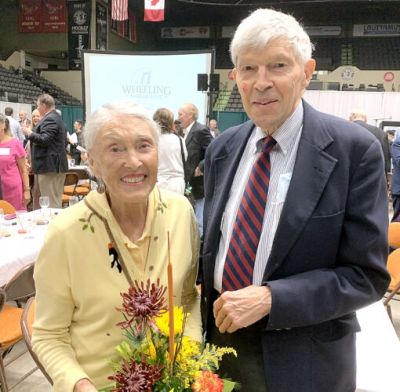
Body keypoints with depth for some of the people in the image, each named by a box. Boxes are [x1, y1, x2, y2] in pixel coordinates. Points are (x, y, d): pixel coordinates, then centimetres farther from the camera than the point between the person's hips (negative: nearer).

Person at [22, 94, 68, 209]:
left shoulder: (49, 119, -13)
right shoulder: (56, 118, 19)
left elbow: (44, 140, -22)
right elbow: (64, 142, 22)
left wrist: (29, 133, -9)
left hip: (49, 167, -11)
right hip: (56, 165, 11)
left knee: (51, 202, -9)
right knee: (56, 200, 14)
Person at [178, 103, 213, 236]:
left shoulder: (201, 130, -16)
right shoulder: (188, 132, 12)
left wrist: (201, 167, -19)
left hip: (201, 184, -9)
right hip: (193, 184, 9)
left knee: (201, 222, -4)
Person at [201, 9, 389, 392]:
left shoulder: (356, 150, -15)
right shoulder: (222, 149, -1)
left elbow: (367, 274, -15)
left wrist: (269, 298, -23)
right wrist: (204, 323, 0)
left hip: (300, 356, -3)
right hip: (219, 335, 4)